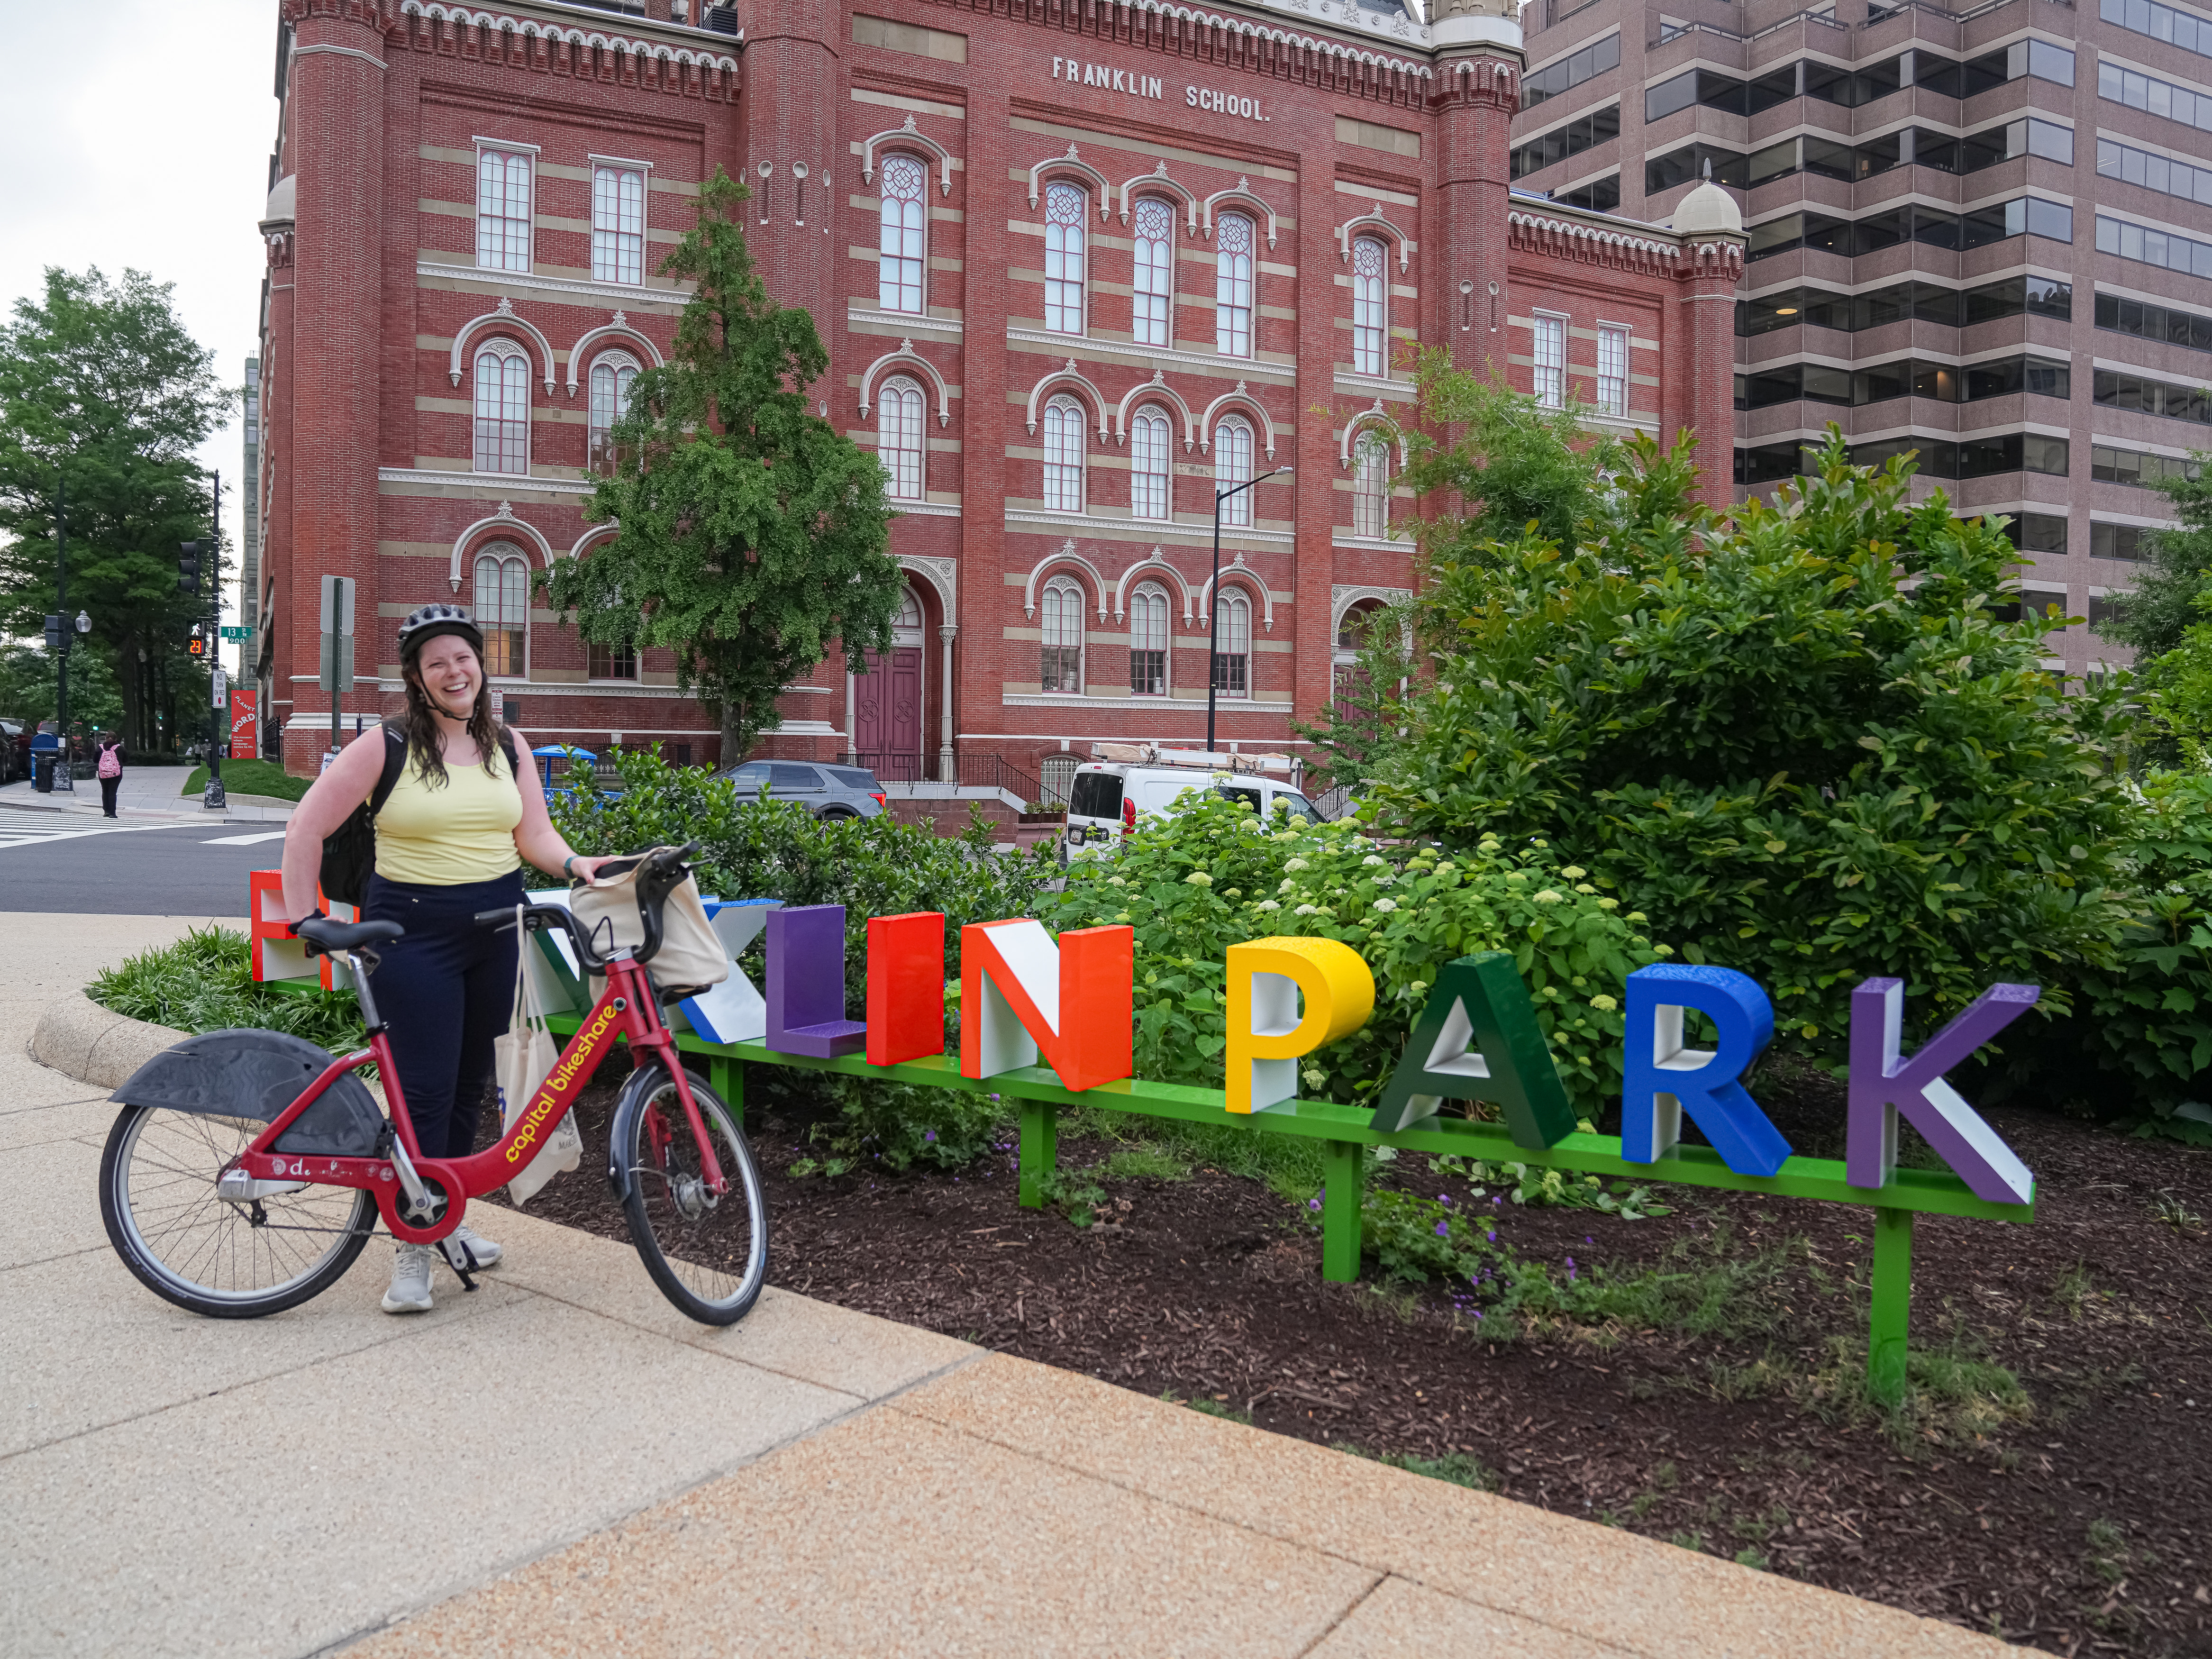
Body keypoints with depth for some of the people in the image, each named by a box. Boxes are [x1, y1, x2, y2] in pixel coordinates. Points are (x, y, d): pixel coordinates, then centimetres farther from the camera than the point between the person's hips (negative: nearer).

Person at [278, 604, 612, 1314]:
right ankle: (412, 1244, 7)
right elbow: (305, 832, -3)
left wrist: (576, 864, -10)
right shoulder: (386, 746, -6)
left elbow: (534, 834, 9)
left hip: (496, 929, 5)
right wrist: (304, 918, -7)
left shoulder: (508, 746, 8)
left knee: (471, 1080, 13)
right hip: (413, 931, -4)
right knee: (425, 1089, -6)